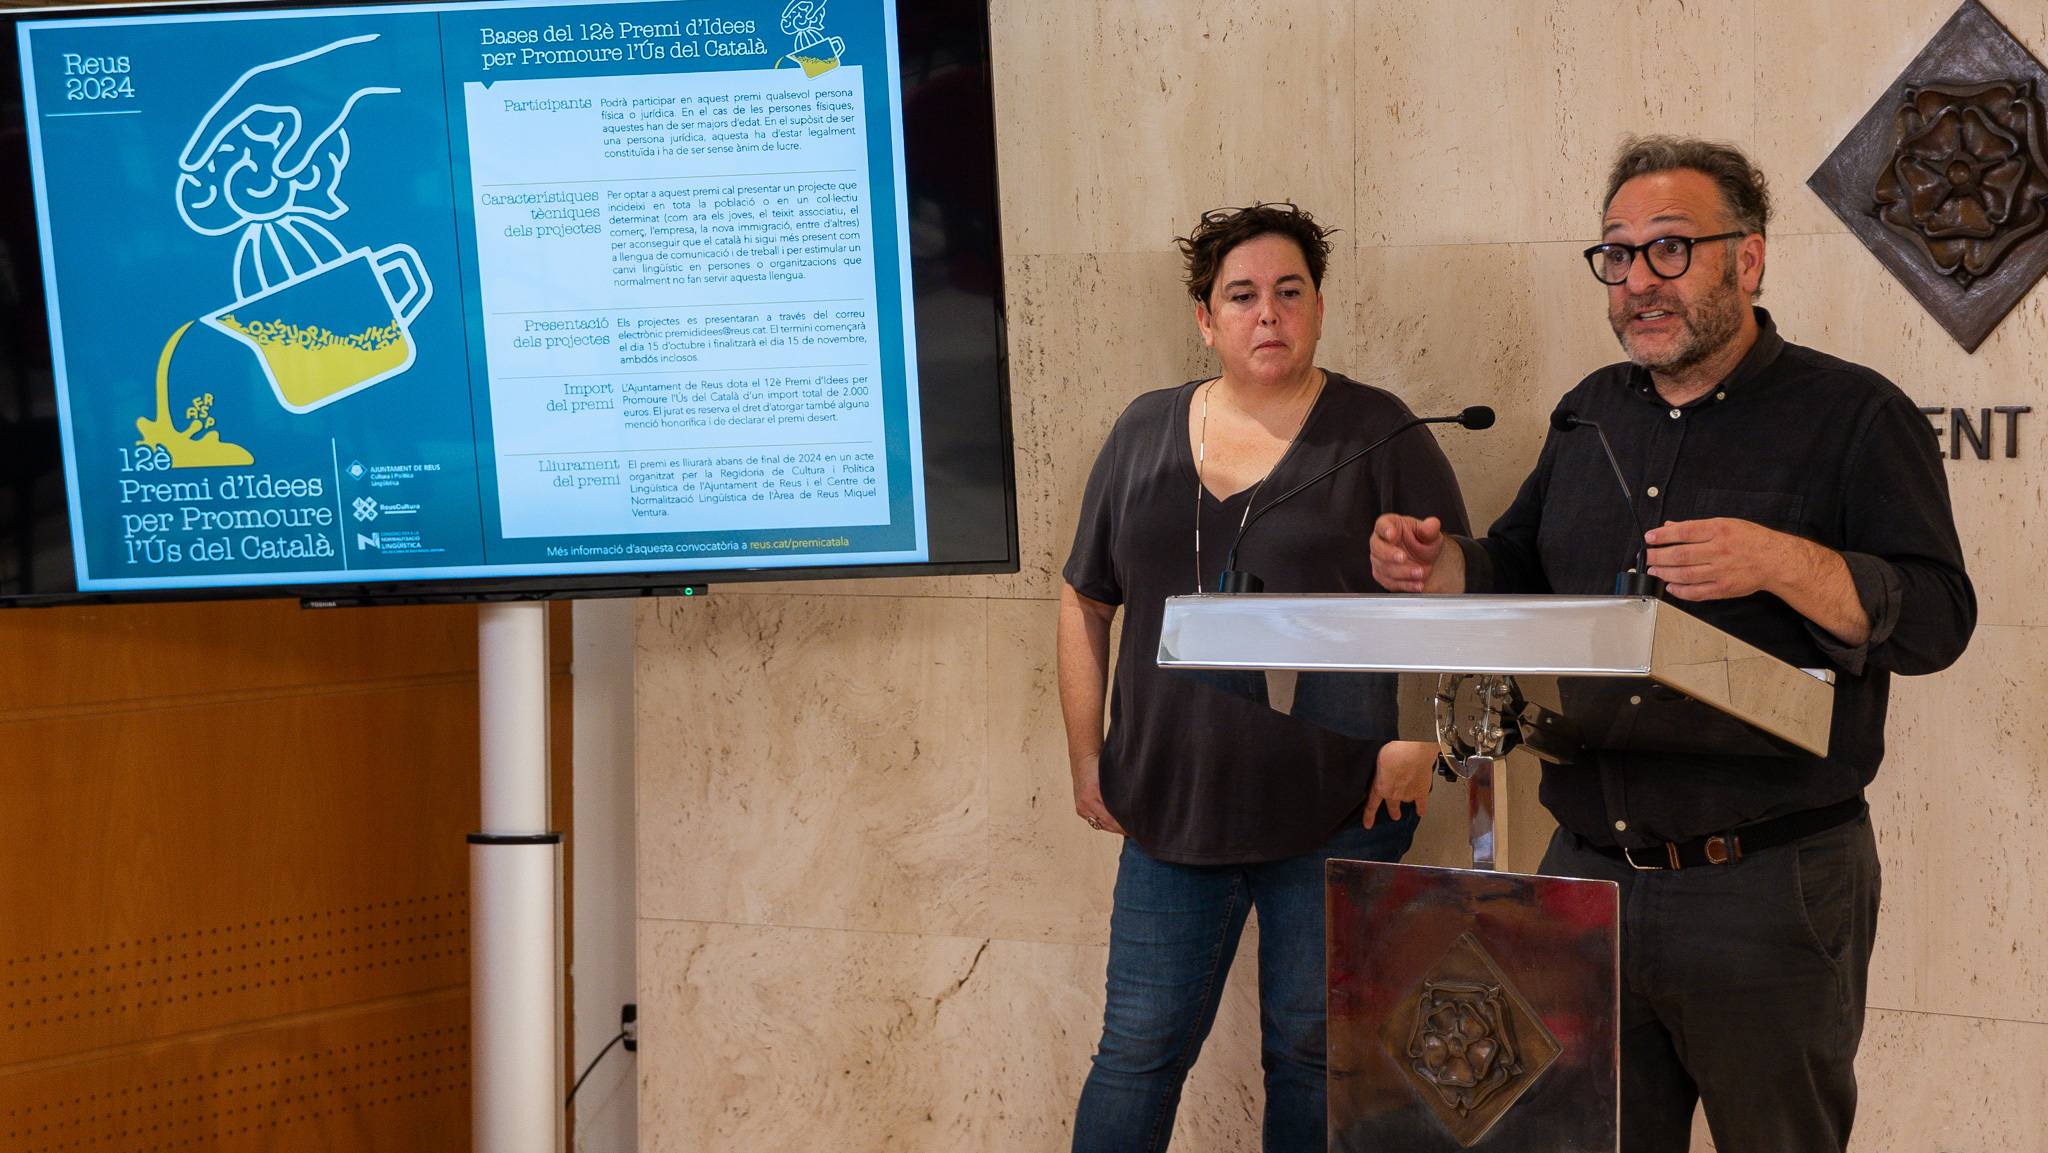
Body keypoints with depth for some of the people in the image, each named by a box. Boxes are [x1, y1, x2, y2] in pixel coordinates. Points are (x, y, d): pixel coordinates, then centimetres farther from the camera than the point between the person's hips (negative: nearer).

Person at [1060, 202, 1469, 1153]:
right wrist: (1087, 755, 9)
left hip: (1338, 815, -2)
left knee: (1313, 1053, 8)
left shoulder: (1377, 434, -2)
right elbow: (1085, 603, 13)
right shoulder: (1144, 433, 8)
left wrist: (1417, 729, -15)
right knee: (1139, 1050, 6)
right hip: (1171, 812, 3)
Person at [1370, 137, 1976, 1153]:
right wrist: (1441, 566, 0)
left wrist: (1781, 562, -26)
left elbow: (1938, 618, -11)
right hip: (1586, 875, 5)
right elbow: (1522, 572, 22)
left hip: (1772, 889, -5)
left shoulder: (1853, 413, -3)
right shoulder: (1592, 412, 14)